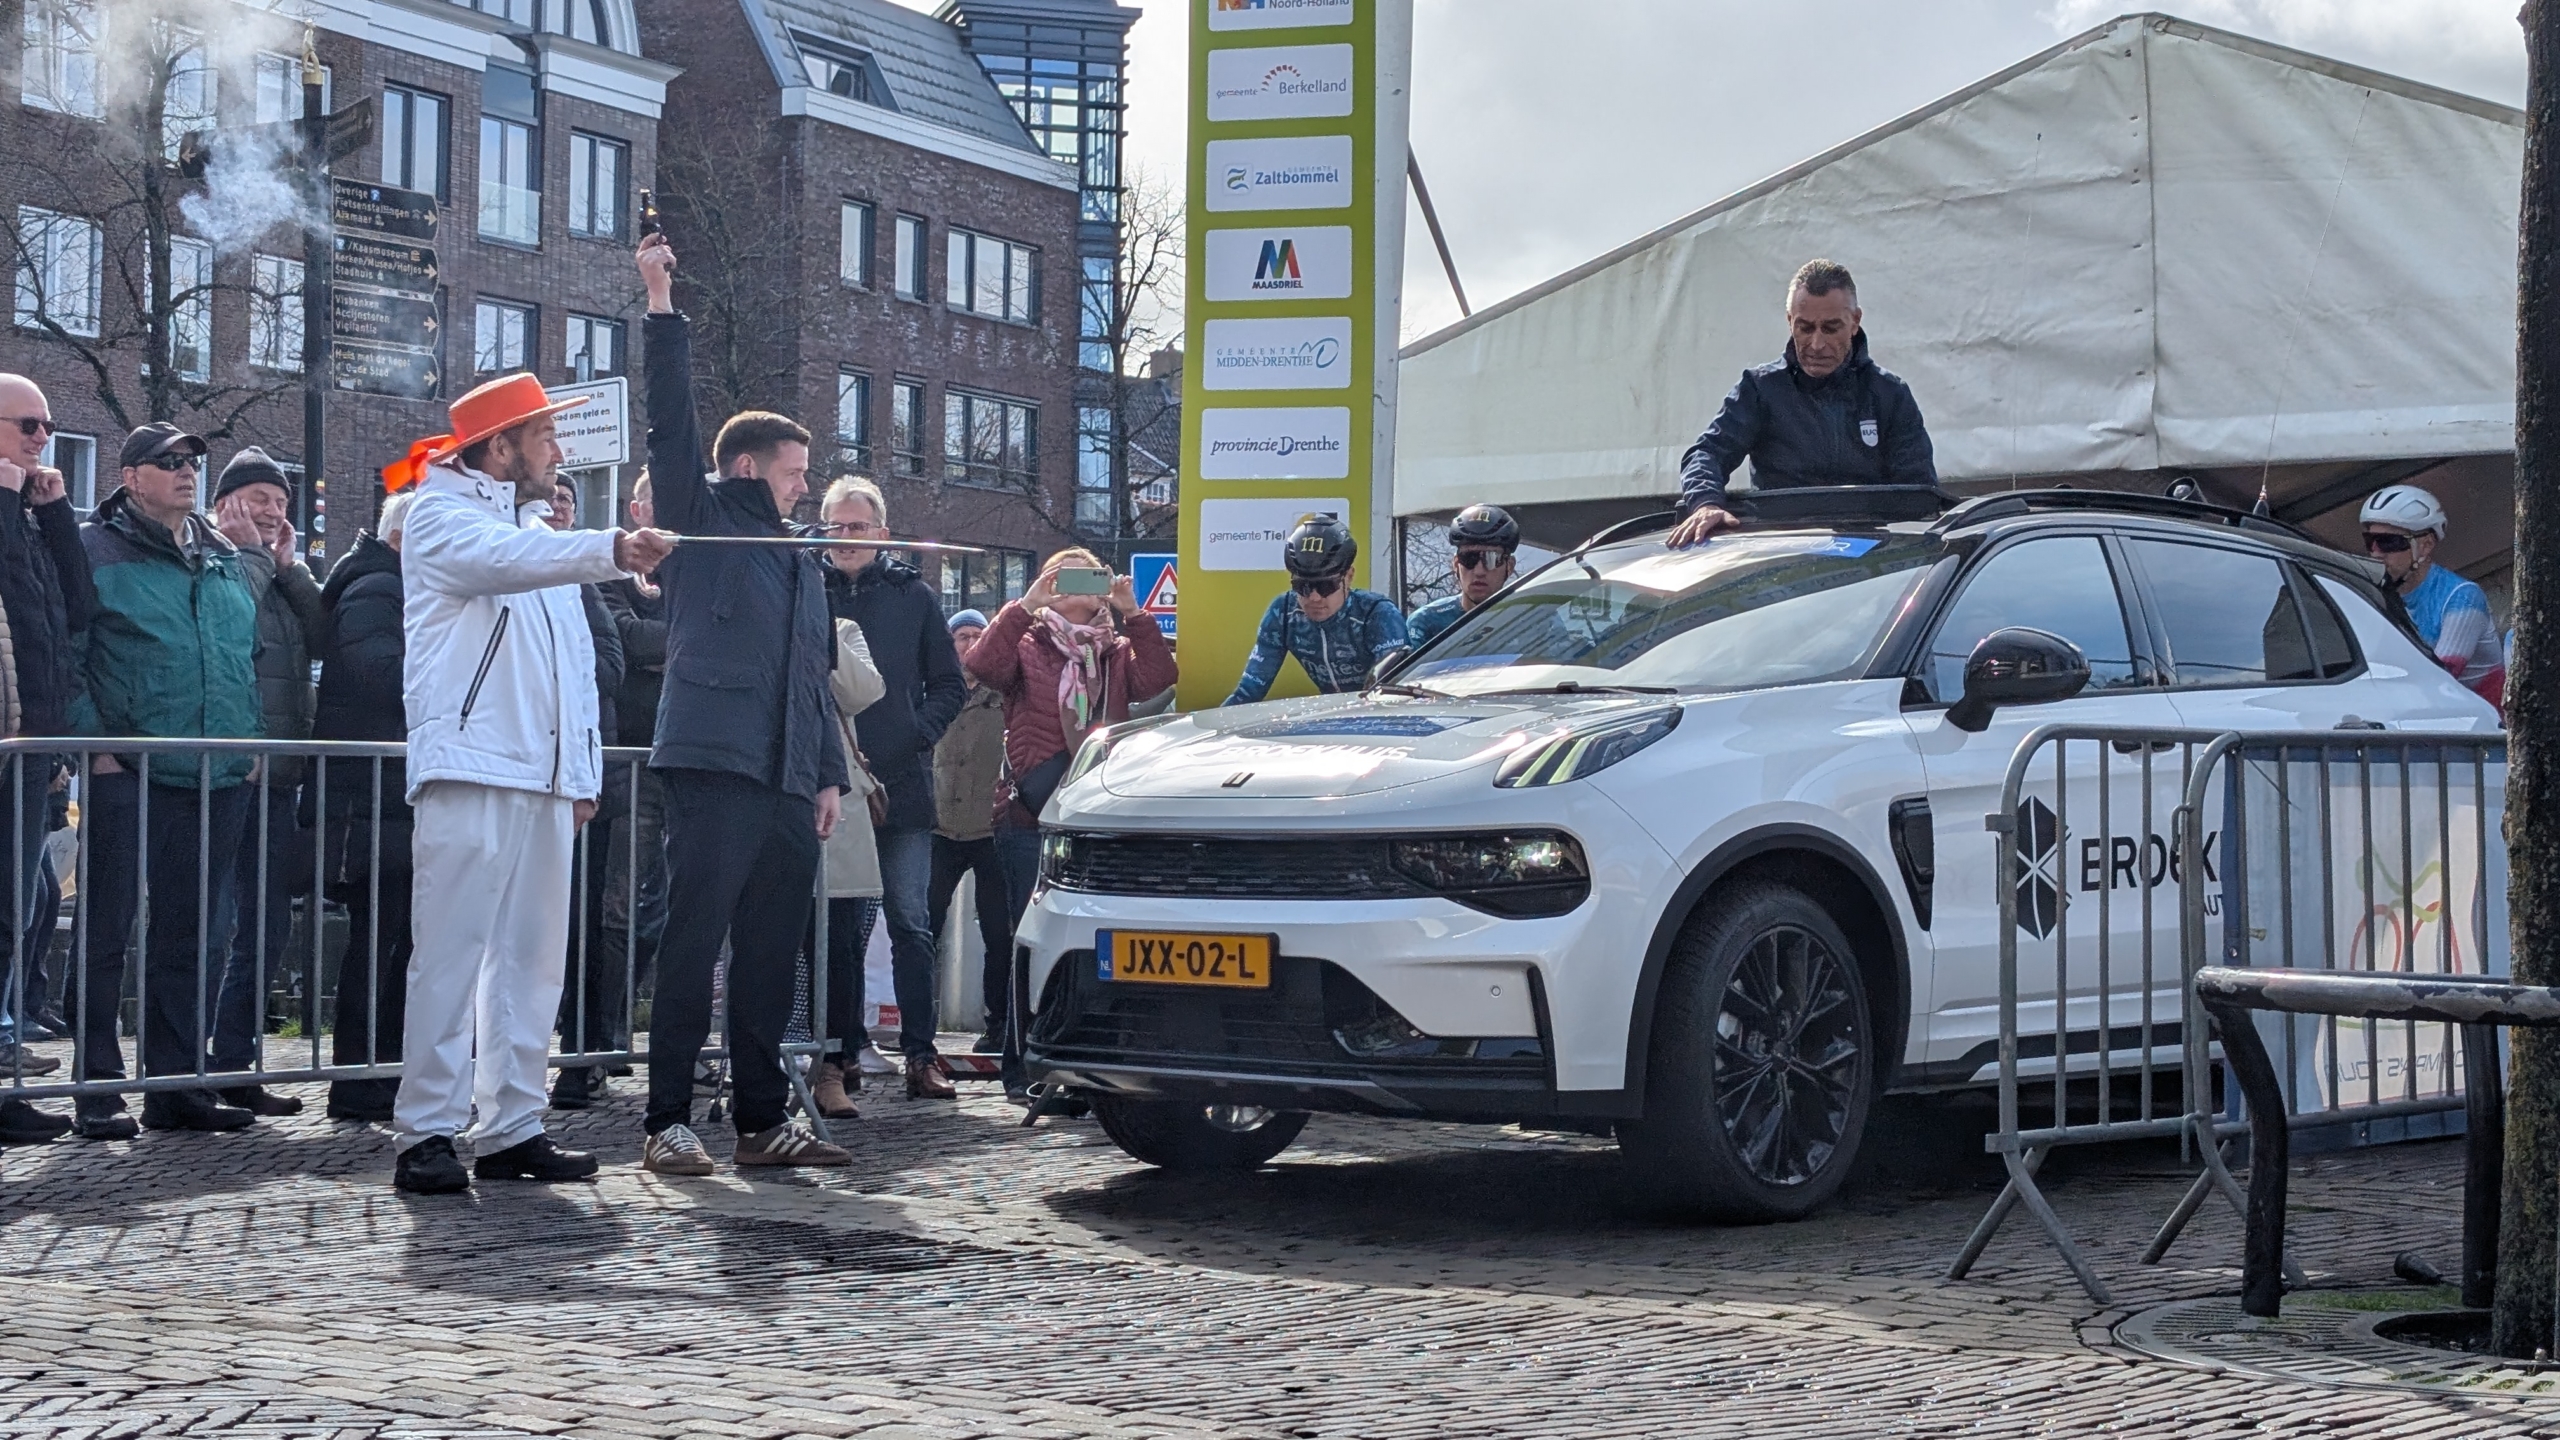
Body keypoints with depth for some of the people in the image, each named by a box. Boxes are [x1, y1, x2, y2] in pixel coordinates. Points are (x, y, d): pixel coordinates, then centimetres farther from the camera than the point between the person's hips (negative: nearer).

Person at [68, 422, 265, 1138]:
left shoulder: (225, 559, 17)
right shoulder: (96, 549, -1)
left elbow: (252, 654, 24)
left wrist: (253, 735, 13)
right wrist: (95, 743, -13)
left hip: (221, 780, 6)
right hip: (128, 776, -6)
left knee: (192, 936, 9)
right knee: (107, 931, -2)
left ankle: (178, 1083, 15)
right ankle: (98, 1089, 4)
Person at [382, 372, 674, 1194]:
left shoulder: (545, 537, 26)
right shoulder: (440, 517, 1)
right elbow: (501, 562, -22)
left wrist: (586, 772, 14)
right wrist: (612, 552, -37)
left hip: (546, 778, 8)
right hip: (468, 769, -8)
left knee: (532, 956, 5)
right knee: (452, 950, -11)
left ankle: (512, 1129, 9)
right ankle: (426, 1132, -10)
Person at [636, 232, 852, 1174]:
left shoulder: (803, 562, 24)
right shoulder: (702, 524, 5)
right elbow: (671, 421, -6)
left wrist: (830, 774, 17)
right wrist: (661, 307, -10)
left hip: (788, 786, 7)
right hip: (713, 768, -7)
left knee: (771, 955, 8)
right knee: (693, 945, -8)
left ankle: (763, 1119, 13)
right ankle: (669, 1122, -6)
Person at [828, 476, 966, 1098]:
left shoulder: (912, 595, 9)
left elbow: (950, 685, 12)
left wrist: (918, 734, -3)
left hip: (902, 785, 0)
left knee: (911, 924, 0)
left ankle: (921, 1052, 3)